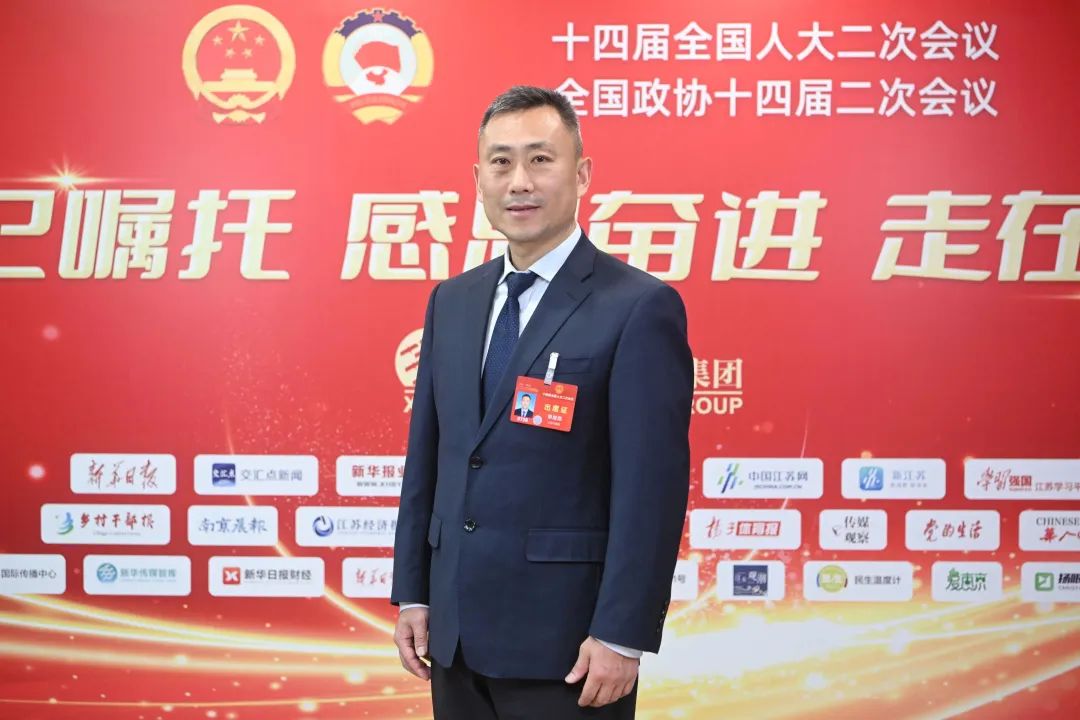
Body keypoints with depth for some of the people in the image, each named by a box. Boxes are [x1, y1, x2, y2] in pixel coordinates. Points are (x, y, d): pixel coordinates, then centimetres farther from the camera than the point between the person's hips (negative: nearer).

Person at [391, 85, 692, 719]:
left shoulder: (640, 308, -10)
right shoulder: (452, 301, 10)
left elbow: (653, 488, -14)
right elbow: (426, 458, 13)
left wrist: (622, 636, -16)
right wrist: (413, 594, 10)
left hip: (564, 643, -6)